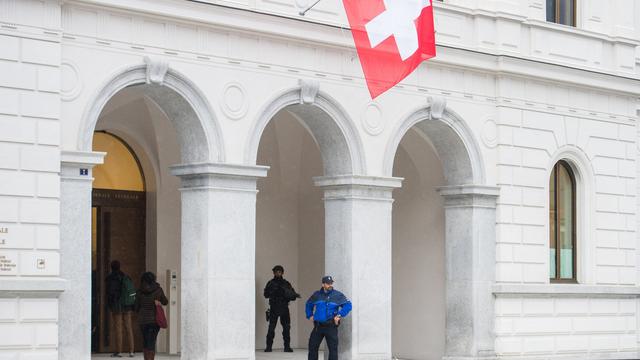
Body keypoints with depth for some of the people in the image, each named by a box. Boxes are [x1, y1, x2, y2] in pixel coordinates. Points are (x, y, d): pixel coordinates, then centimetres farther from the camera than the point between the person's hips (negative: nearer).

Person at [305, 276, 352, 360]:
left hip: (331, 326, -4)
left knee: (333, 348, -4)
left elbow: (348, 305, -9)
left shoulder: (338, 295, -3)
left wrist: (339, 315, -16)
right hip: (318, 326, 4)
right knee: (312, 346, 7)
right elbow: (308, 305, 26)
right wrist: (310, 315, 16)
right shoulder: (317, 295, 10)